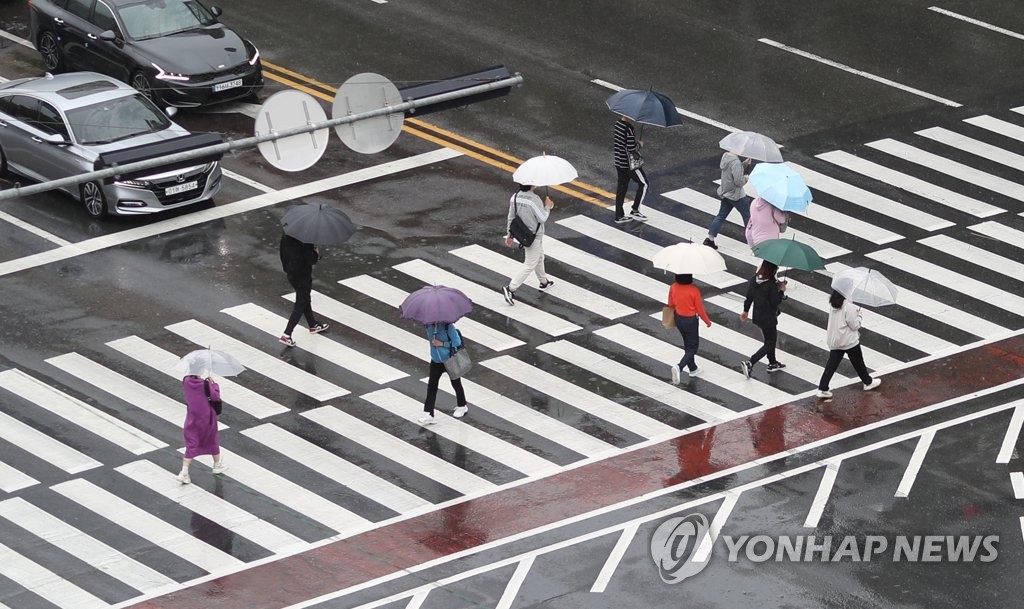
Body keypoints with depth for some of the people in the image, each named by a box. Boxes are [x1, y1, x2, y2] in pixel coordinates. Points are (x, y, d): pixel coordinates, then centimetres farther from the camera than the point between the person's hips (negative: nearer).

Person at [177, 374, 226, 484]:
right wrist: (213, 384, -1)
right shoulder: (205, 384, -22)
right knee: (212, 440, 22)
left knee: (191, 444, 6)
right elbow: (215, 396, -14)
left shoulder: (186, 381, -11)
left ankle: (184, 472, -7)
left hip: (192, 416, 3)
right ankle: (217, 464, 40)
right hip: (206, 417, -3)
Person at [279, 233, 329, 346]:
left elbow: (282, 253, 7)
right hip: (303, 276, -8)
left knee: (306, 300, 26)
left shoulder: (285, 235, -4)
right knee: (300, 305, 4)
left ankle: (313, 325, 45)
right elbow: (311, 260, -25)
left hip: (291, 272, 8)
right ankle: (286, 335, 1)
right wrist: (317, 253, -5)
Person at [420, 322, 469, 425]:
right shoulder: (429, 325, -7)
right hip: (436, 361, 4)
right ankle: (429, 414, -3)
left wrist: (442, 344, -23)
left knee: (456, 384, 15)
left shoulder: (447, 326, -21)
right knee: (431, 386, -3)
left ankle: (462, 406, 37)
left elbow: (457, 342, -18)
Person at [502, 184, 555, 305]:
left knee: (539, 258, 29)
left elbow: (511, 217, 2)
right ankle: (510, 289, -7)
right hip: (534, 237, -8)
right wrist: (547, 207, -3)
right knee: (530, 265, 0)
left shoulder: (514, 198, -6)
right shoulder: (534, 200, -28)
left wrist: (509, 235, 12)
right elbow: (542, 218, -21)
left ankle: (544, 282, 46)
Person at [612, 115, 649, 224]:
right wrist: (639, 144, -6)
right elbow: (632, 149, -25)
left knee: (621, 187, 15)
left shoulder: (618, 123, 2)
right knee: (644, 184, 7)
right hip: (629, 164, -8)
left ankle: (619, 216, 21)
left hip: (619, 162, 8)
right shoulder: (629, 129, -25)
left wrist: (635, 141, 11)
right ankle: (635, 211, 8)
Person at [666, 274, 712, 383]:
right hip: (691, 321, -5)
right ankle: (679, 367, -14)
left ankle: (693, 369, 37)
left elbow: (670, 304, 2)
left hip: (678, 320, 5)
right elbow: (700, 309, -14)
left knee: (688, 344, 24)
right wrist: (707, 321, 3)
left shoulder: (673, 288, -12)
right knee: (692, 347, 8)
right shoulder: (694, 290, -25)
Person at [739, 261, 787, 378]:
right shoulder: (771, 285, -27)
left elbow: (749, 296, 4)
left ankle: (772, 363, 42)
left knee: (771, 339, 27)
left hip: (757, 316, 8)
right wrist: (781, 291, -8)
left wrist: (745, 310, 17)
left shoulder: (754, 280, -5)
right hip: (769, 319, -8)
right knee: (769, 344, 7)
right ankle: (749, 363, -5)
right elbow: (775, 302, -22)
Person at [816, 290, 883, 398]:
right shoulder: (849, 307, -25)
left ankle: (822, 389, 2)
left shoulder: (833, 305, -1)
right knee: (858, 362, 15)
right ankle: (868, 382, 35)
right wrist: (858, 315, -2)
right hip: (849, 341, -6)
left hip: (834, 341, 6)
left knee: (831, 365, 8)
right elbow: (854, 325, -19)